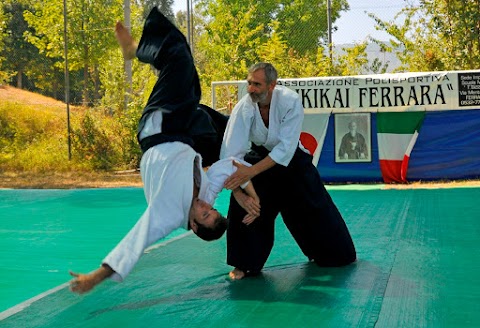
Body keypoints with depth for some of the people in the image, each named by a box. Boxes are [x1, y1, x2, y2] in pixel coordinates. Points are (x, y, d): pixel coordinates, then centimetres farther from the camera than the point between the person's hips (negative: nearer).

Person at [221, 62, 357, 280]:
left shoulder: (290, 102, -31)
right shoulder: (243, 108, -27)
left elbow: (285, 149, -35)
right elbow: (231, 153, -29)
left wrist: (251, 172, -43)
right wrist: (238, 176, -45)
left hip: (292, 158, 0)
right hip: (258, 156, 0)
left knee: (315, 208, 12)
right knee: (242, 205, -23)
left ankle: (334, 251, 41)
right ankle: (244, 263, -7)